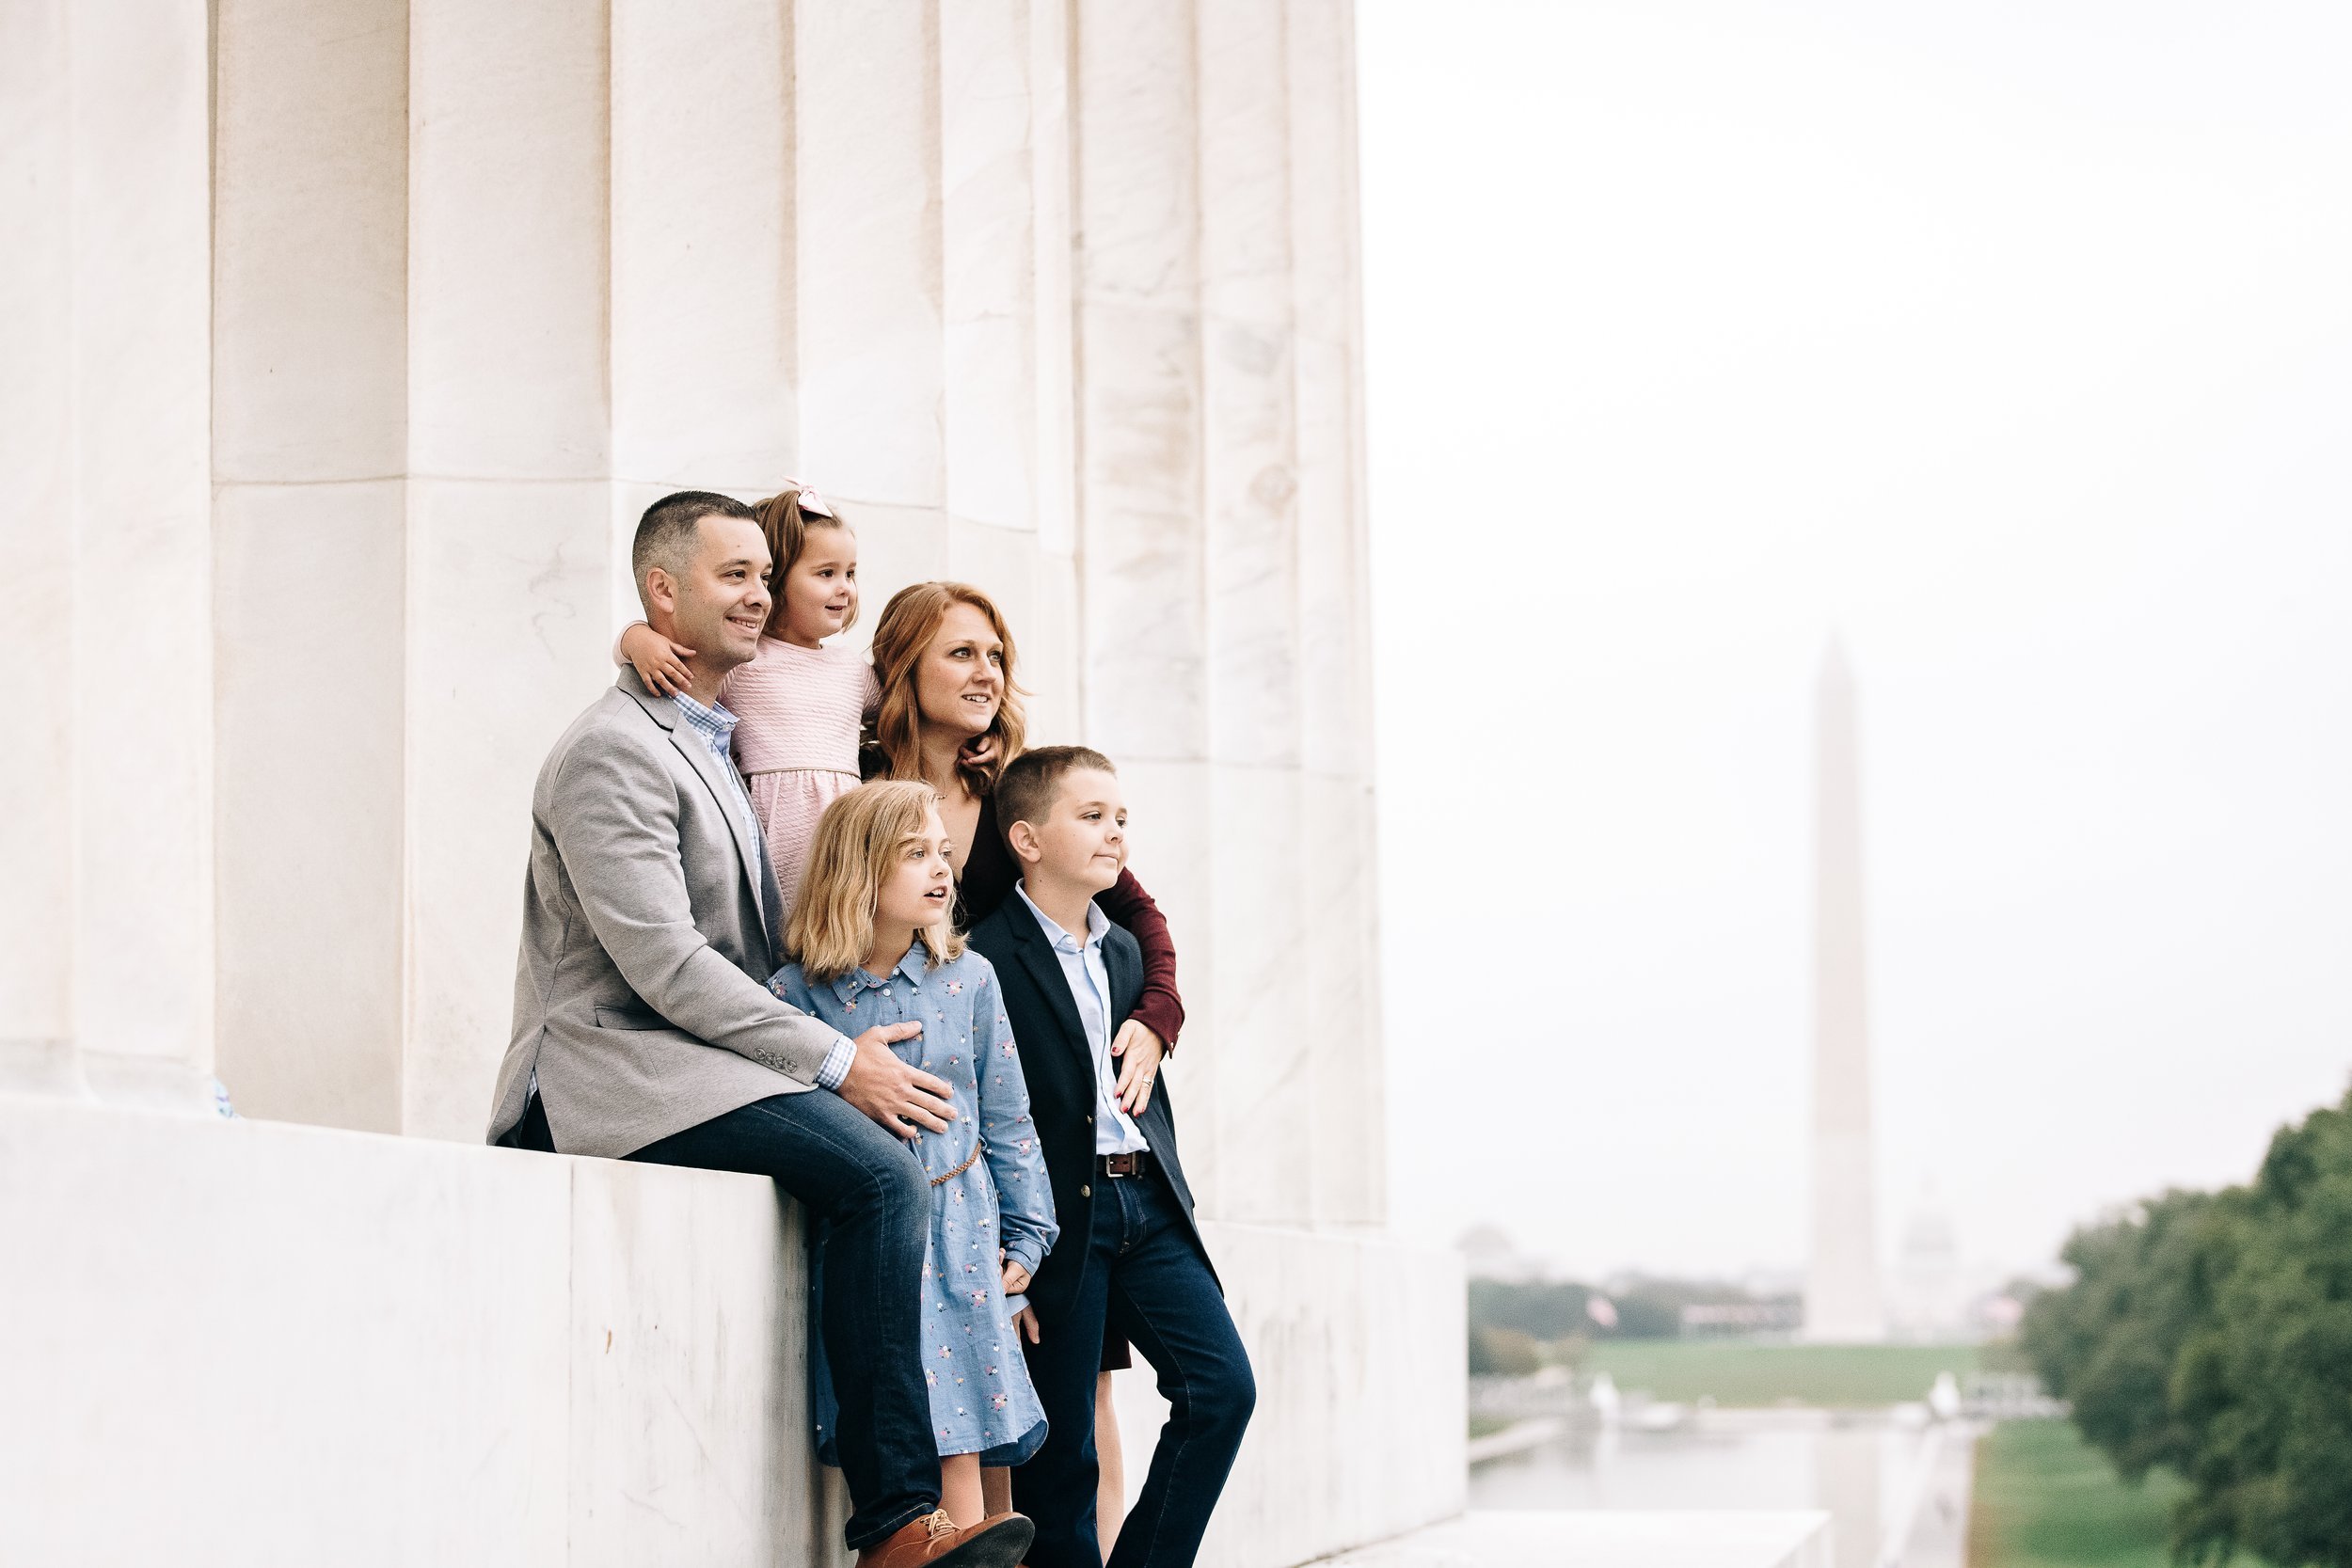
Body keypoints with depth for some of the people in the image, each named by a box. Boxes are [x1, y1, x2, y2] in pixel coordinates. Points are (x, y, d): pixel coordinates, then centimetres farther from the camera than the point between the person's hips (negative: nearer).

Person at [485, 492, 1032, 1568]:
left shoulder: (721, 742, 23)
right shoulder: (613, 752, -8)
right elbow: (662, 964, -17)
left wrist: (844, 1050, 11)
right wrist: (833, 1060, -17)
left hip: (695, 1064, 9)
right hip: (613, 1068, -9)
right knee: (875, 1166, -26)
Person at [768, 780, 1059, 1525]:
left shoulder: (968, 979, 4)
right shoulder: (798, 994, -5)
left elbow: (1006, 1116, 8)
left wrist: (1025, 1235, 7)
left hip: (958, 1239, 2)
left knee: (959, 1446, -1)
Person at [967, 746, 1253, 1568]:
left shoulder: (1123, 952, 17)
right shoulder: (986, 955, -9)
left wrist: (1166, 1187, 16)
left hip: (1144, 1205, 7)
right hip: (1059, 1213, -7)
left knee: (1223, 1385, -5)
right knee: (1059, 1442, -2)